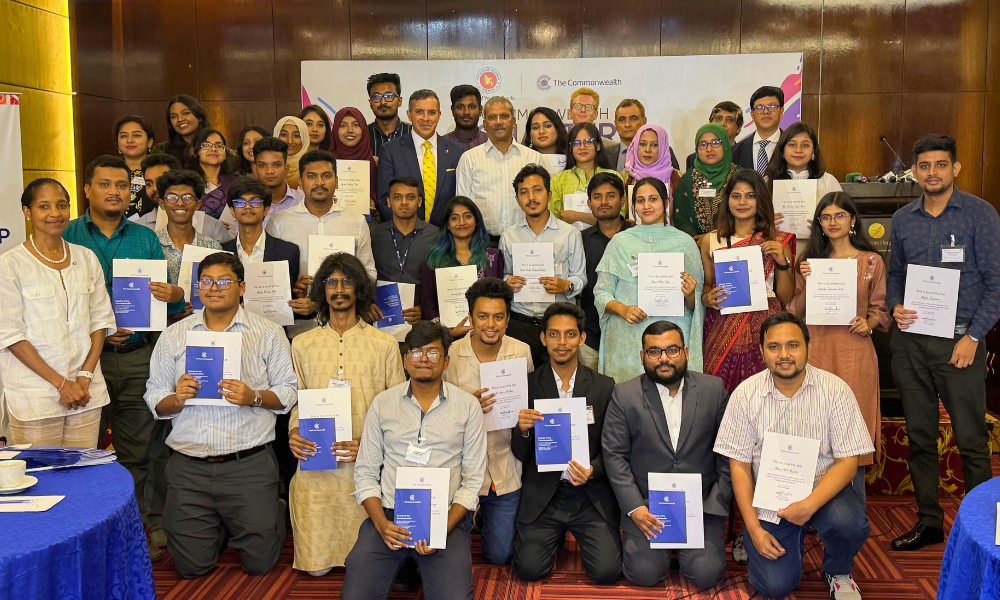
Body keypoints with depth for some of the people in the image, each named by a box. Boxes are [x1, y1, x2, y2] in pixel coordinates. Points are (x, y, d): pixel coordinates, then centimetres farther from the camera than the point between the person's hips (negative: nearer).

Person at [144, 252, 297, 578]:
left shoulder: (268, 334, 4)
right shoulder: (173, 336, 11)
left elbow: (289, 392, 1)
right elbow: (155, 401, 10)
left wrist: (254, 398, -17)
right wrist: (176, 399, -11)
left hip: (249, 465, -2)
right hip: (188, 466, 2)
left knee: (259, 561, -2)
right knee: (191, 564, 2)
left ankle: (270, 514, 30)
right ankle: (219, 527, 33)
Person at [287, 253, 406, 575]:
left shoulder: (384, 344, 6)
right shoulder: (303, 344, 12)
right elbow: (295, 400, 14)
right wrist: (293, 432, -7)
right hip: (315, 464, 1)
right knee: (316, 565, 0)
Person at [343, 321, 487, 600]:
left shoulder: (468, 405, 3)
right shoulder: (382, 403, 7)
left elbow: (473, 481, 2)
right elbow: (365, 474, 8)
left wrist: (444, 529, -12)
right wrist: (382, 523, -9)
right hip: (388, 516, 1)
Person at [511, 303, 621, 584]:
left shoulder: (604, 387, 1)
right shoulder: (527, 385, -1)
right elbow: (520, 455, 3)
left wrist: (593, 470, -16)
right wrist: (522, 429, -20)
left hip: (591, 495, 0)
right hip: (542, 495, 0)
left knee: (607, 571, -14)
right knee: (529, 569, -14)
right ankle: (556, 536, 20)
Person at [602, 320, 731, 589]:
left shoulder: (713, 389, 1)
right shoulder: (624, 395, -2)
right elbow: (614, 455, -3)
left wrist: (716, 504, -5)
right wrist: (634, 508, -12)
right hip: (646, 505, -1)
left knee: (706, 574, -14)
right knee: (645, 573, -15)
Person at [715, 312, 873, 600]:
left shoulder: (834, 390, -10)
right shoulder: (745, 394, -8)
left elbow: (848, 461, -11)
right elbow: (739, 465, -4)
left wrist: (809, 505, -26)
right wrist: (754, 528, -10)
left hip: (821, 489, 0)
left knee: (849, 522, -32)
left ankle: (838, 572, 4)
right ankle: (793, 541, 23)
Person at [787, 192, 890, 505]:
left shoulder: (872, 261, 7)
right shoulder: (809, 258, 10)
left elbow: (880, 309, 9)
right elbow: (796, 312, 7)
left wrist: (868, 323, -11)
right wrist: (807, 281, -8)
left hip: (855, 350, -1)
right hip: (817, 348, 1)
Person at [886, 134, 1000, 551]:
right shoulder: (902, 219, 10)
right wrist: (895, 307, -1)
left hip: (959, 340, -4)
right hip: (910, 340, 4)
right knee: (919, 436, 11)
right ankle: (928, 521, 22)